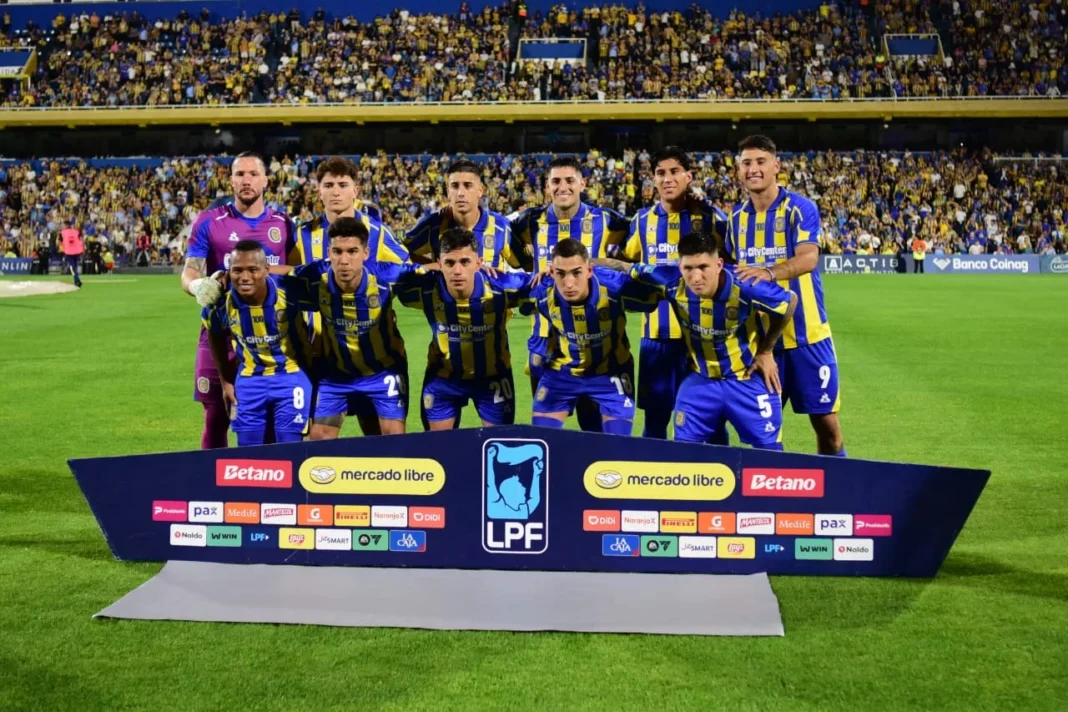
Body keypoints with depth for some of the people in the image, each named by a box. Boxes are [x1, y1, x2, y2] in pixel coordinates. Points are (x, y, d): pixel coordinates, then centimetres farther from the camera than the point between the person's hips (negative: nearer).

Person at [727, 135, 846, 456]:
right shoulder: (736, 216, 8)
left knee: (825, 419, 2)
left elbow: (808, 258, -23)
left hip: (805, 334, -4)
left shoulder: (801, 208, -8)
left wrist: (769, 272, -40)